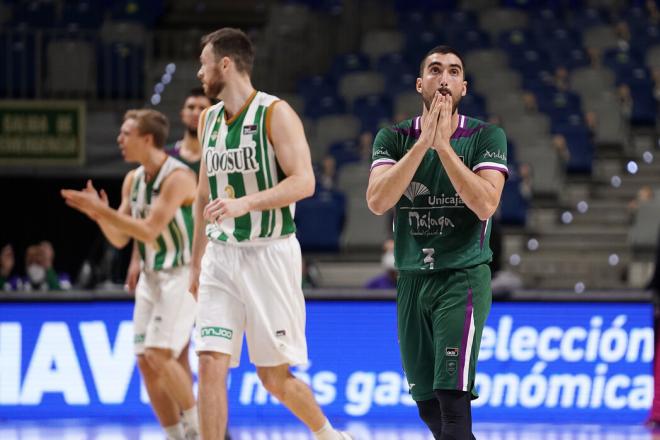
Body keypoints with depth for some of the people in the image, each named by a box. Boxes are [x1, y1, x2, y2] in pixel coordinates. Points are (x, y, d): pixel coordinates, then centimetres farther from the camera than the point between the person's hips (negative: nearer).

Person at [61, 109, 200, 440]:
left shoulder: (178, 177, -17)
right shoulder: (133, 180, 8)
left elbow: (149, 231, -23)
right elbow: (120, 239, 11)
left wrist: (101, 210, -23)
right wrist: (99, 214, -8)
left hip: (182, 275, -8)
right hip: (151, 276, 8)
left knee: (159, 355, -18)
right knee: (146, 363, 2)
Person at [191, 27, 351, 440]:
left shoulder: (276, 113, -9)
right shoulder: (209, 120, 12)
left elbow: (304, 181, -18)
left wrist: (245, 203, -29)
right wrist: (196, 263, 20)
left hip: (269, 255, -6)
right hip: (221, 257, 6)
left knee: (275, 376, 2)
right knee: (211, 364, -8)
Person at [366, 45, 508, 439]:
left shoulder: (487, 137, -3)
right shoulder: (395, 138, 3)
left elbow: (486, 204, -18)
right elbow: (377, 201, -13)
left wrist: (444, 145, -20)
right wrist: (422, 142, -19)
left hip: (464, 277, -4)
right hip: (413, 281, 4)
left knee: (453, 398, -18)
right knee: (428, 407, 9)